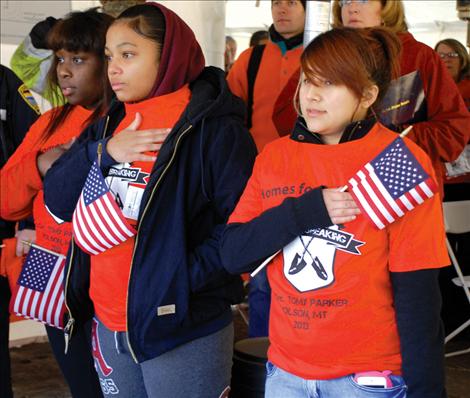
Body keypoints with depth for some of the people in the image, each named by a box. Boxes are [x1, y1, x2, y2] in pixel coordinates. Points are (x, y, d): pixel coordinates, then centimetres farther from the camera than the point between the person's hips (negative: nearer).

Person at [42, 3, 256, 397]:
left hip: (184, 328, -6)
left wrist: (183, 276, -23)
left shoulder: (214, 128, -12)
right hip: (108, 324, 7)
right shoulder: (111, 124, 9)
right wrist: (103, 151, -11)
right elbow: (58, 201, 3)